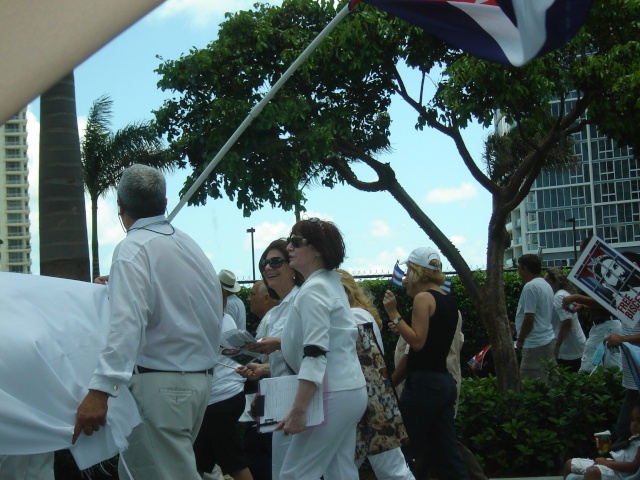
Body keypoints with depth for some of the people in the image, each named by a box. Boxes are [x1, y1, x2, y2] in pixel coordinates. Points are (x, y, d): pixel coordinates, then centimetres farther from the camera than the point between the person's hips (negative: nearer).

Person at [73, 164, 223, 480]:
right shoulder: (191, 246, 11)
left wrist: (100, 389, -32)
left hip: (158, 384, -8)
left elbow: (128, 322, -26)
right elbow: (214, 316, 17)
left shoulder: (133, 249, -12)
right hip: (200, 379, 8)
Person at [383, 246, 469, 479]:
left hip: (423, 382, -9)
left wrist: (393, 314, -15)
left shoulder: (423, 298, -11)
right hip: (444, 381, 9)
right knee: (447, 453, 8)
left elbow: (417, 342, -18)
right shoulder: (449, 301, 14)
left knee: (409, 453, 0)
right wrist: (401, 327, 15)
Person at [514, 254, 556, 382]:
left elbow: (529, 319, -19)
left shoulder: (530, 287, -16)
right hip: (548, 340, 10)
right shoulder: (545, 285, 13)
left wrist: (520, 340, -8)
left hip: (535, 344, -10)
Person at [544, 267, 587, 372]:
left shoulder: (559, 297, -17)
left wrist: (557, 345, -19)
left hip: (569, 350, -10)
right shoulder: (564, 294, 13)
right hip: (576, 348, 10)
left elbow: (567, 323, -24)